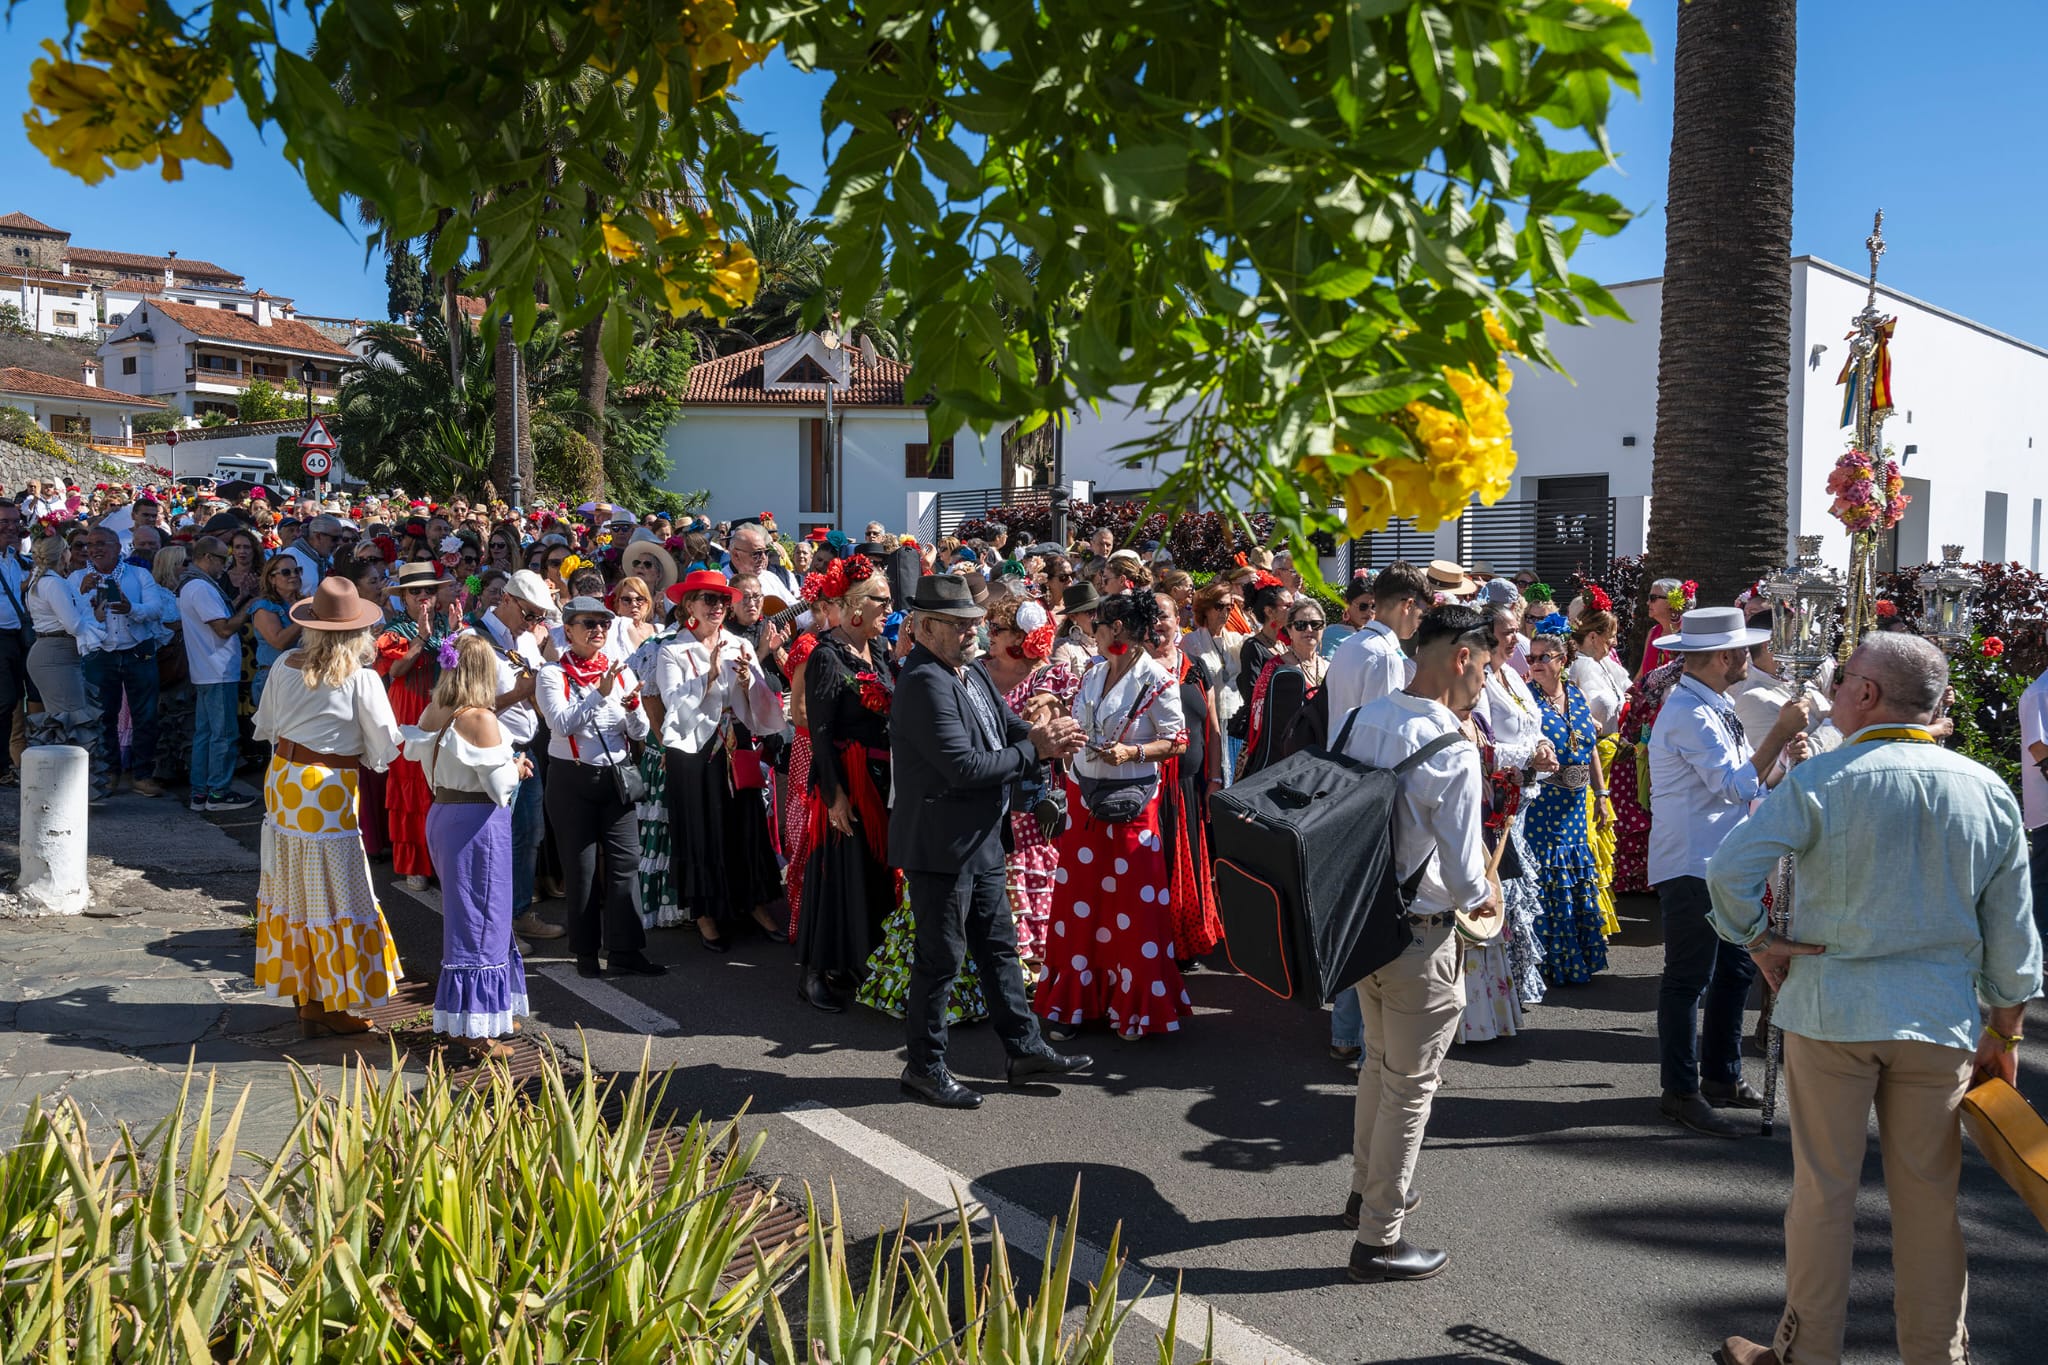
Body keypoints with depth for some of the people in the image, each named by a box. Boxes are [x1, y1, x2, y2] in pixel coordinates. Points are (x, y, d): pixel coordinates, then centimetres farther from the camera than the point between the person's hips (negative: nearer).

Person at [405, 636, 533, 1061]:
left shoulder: (432, 713, 4)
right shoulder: (480, 719, -18)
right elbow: (499, 786, -19)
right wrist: (517, 767, 3)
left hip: (442, 814, 8)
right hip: (478, 821, -8)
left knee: (482, 914, 20)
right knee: (479, 919, 0)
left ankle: (495, 1009, 31)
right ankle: (471, 1029, 6)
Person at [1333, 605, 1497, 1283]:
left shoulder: (1362, 719, -2)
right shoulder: (1453, 752, -24)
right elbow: (1464, 876, -21)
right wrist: (1485, 898, 0)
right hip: (1419, 935, -8)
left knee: (1379, 1061, 26)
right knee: (1410, 1086, 7)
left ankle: (1368, 1192, 45)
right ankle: (1379, 1241, 18)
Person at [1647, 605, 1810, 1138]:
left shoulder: (1713, 708, 15)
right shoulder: (1690, 714, -18)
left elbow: (1748, 783, 17)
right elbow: (1738, 786, -22)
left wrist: (1785, 759, 0)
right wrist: (1781, 732, -18)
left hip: (1723, 864, 10)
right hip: (1691, 867, -10)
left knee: (1736, 968, 16)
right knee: (1689, 979, -2)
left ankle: (1722, 1077, 28)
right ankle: (1682, 1092, 7)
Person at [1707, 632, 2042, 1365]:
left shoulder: (1820, 780, -11)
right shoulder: (1989, 791, 1)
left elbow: (1729, 870, -20)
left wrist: (1759, 941, -4)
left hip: (1830, 1011, -3)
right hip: (1942, 1021, 3)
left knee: (1823, 1189, 8)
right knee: (1929, 1198, 13)